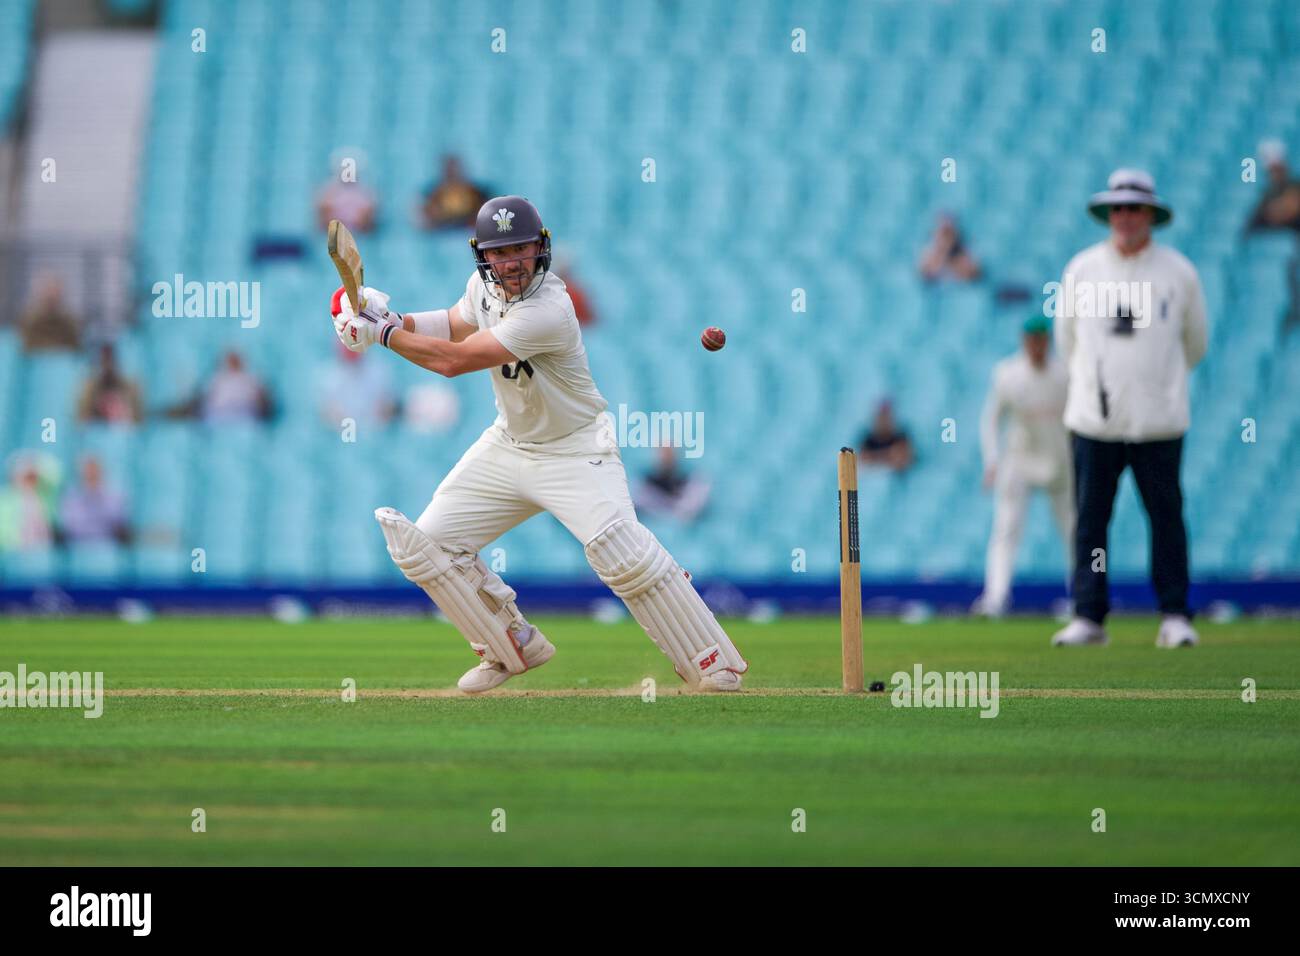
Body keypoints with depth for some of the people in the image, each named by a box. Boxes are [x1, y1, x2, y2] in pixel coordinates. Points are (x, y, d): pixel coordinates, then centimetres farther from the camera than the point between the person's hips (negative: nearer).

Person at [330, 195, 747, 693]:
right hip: (508, 444, 8)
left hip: (575, 451, -8)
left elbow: (453, 360, -30)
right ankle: (514, 647, 18)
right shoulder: (484, 284, -4)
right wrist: (394, 319, 1)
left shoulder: (549, 311, -30)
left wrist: (380, 333, -19)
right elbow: (456, 323, 20)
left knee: (625, 555, -28)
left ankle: (717, 668, -18)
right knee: (424, 545, 1)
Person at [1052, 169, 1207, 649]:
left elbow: (1194, 343, 17)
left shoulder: (1179, 272, 3)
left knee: (1166, 516, -2)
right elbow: (1067, 338, 18)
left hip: (1158, 422, -1)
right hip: (1095, 421, 1)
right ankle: (1088, 617, 2)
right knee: (1090, 518, -1)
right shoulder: (1081, 270, 5)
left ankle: (1175, 617, 5)